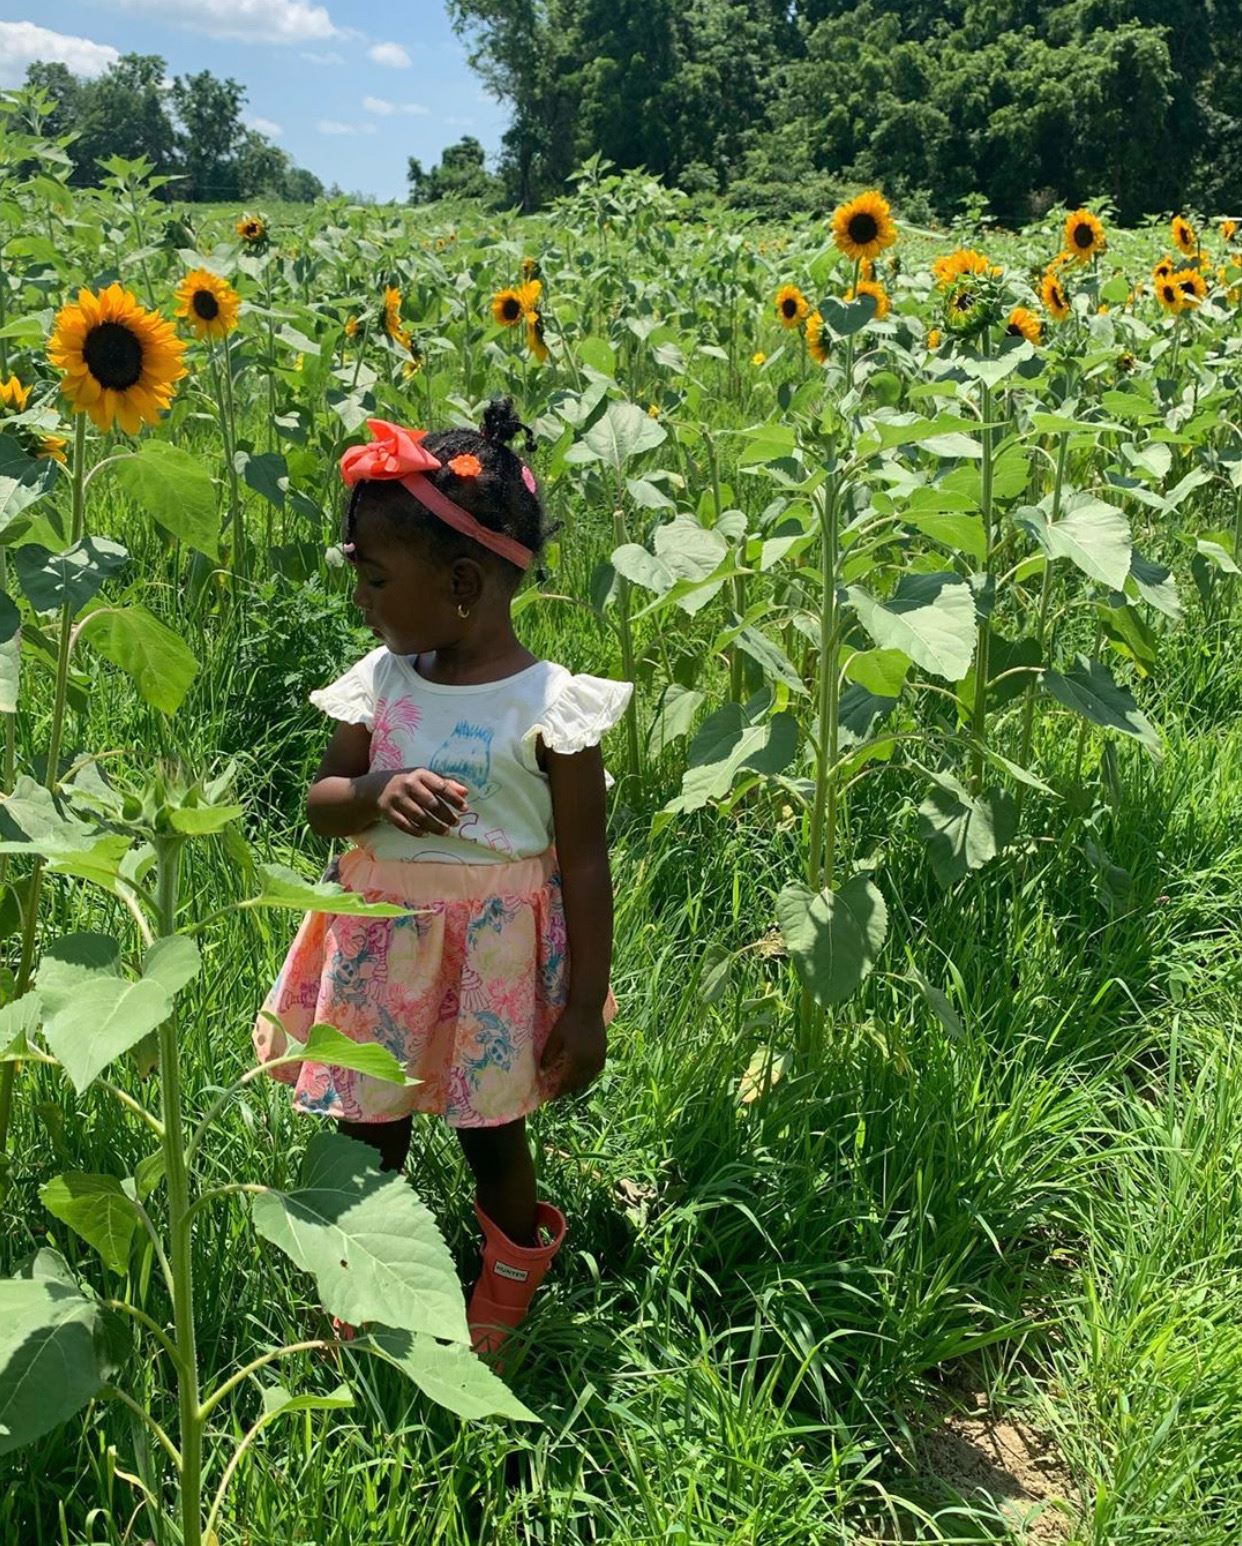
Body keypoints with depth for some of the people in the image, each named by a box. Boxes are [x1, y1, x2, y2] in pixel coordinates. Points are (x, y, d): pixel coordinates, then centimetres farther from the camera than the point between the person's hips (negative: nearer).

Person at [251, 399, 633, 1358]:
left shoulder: (550, 706, -16)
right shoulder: (382, 681, -3)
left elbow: (585, 865, -12)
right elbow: (321, 804, 3)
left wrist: (586, 1008, -10)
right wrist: (377, 793, -22)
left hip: (495, 952, -4)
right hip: (382, 944, 4)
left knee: (489, 1128, 14)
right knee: (367, 1127, 17)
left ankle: (514, 1276, 44)